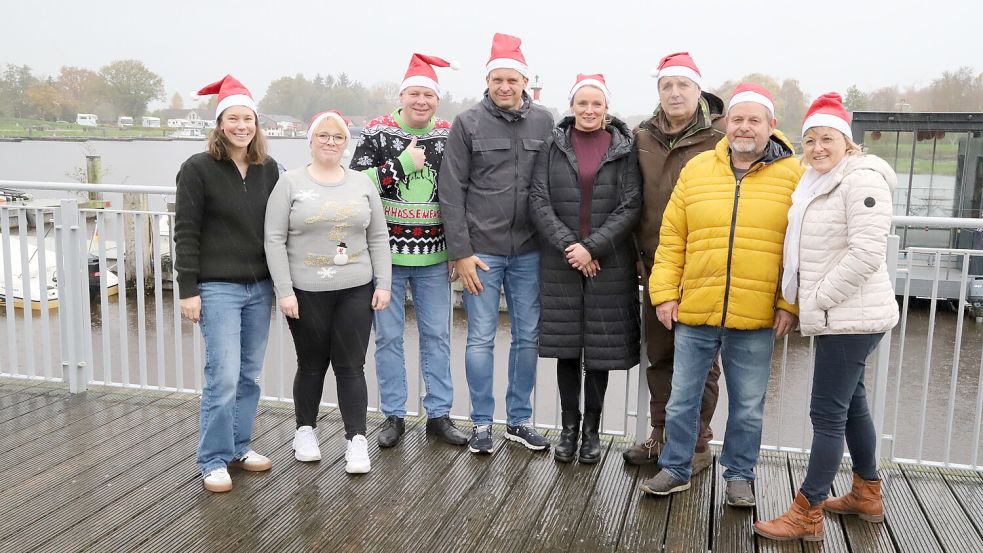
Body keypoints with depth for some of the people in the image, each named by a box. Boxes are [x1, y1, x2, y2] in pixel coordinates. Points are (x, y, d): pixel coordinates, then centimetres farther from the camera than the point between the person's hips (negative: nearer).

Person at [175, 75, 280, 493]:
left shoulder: (268, 169, 7)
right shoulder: (198, 168, -6)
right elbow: (186, 233, -7)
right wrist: (187, 291, -11)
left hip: (260, 287, 5)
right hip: (218, 288, -5)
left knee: (249, 376, 11)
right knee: (223, 378, -6)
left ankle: (239, 447, 27)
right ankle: (213, 461, 9)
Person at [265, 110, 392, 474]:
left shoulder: (362, 184, 7)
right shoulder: (290, 183, -1)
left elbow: (378, 238, 9)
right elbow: (274, 240, -5)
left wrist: (383, 284, 1)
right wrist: (284, 291, -11)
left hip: (355, 291, 2)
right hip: (306, 293, -1)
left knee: (351, 366, 2)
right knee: (311, 364, 11)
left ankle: (357, 440, 7)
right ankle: (305, 431, 29)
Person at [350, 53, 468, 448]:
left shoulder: (450, 137, 4)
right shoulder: (376, 133, -3)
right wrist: (405, 162, -17)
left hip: (433, 258, 2)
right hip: (386, 254, -2)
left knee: (437, 336, 8)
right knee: (389, 337, 6)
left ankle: (439, 414, 21)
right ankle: (393, 416, 19)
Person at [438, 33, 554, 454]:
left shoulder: (544, 122, 4)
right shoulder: (467, 123, -2)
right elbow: (451, 192, -4)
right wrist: (460, 251, -8)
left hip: (529, 252, 3)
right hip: (481, 250, -2)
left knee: (527, 337, 9)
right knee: (481, 338, 4)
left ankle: (519, 420, 24)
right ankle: (481, 424, 18)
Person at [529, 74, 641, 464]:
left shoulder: (623, 149, 2)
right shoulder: (554, 146, 4)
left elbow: (631, 207, -4)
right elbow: (539, 201, -2)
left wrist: (592, 247, -14)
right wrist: (568, 245, -13)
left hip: (608, 264, -1)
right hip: (560, 263, 1)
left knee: (601, 346, 5)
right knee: (567, 345, 7)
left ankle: (592, 428, 20)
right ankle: (569, 427, 20)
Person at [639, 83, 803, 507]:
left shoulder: (793, 175, -1)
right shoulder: (697, 170, 5)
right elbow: (671, 238, 6)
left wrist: (790, 304, -6)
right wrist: (664, 293, 1)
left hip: (757, 318, -2)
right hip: (694, 313, 2)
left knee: (748, 406, 12)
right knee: (682, 397, 12)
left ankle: (739, 475, 30)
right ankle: (675, 469, 28)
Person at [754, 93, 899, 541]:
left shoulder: (862, 181, -16)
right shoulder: (818, 183, 14)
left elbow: (866, 253, -24)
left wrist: (819, 297, -17)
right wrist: (802, 300, 13)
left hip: (852, 317, -10)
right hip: (839, 315, 10)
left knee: (828, 413, -7)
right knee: (851, 403, 19)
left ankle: (807, 515, 0)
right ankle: (867, 495, 34)